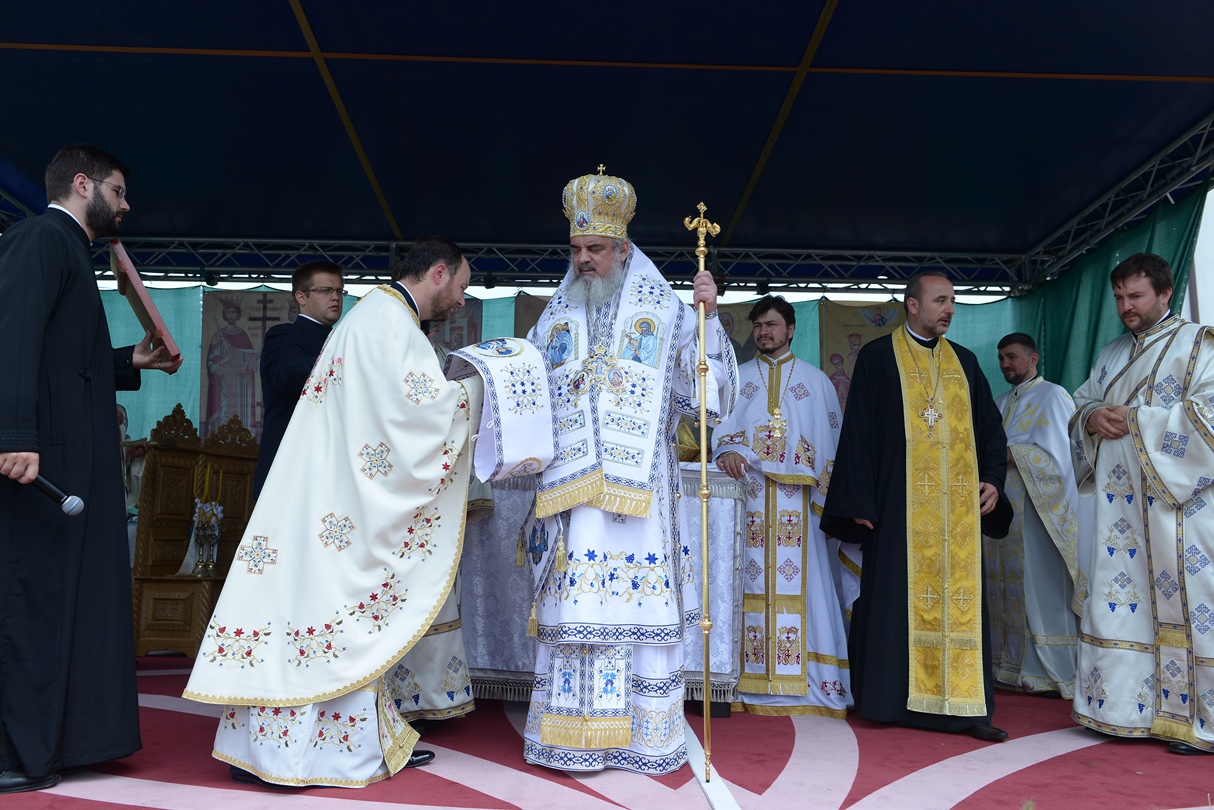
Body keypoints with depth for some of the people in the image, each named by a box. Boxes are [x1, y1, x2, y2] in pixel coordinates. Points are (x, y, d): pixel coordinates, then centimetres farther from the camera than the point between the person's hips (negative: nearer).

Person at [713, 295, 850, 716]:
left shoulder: (816, 380, 16)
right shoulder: (736, 377, 17)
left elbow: (833, 439, 13)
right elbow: (722, 421, 5)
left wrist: (829, 491, 1)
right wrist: (727, 449, -17)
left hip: (797, 500, 0)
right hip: (749, 494, 1)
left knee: (798, 582, -6)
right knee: (752, 581, -4)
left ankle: (799, 679, -1)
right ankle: (755, 681, -1)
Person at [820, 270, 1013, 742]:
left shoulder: (965, 362, 16)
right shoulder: (878, 357, 3)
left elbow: (990, 428, 19)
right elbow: (858, 430, -2)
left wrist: (993, 480, 3)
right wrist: (860, 500, -9)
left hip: (959, 507, 4)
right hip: (900, 504, -4)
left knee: (961, 600, 2)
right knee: (899, 597, -1)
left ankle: (963, 706, 7)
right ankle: (892, 699, 9)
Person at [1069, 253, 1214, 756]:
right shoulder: (1111, 355, 19)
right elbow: (1081, 402, 21)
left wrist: (1135, 421, -14)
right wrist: (1092, 416, -2)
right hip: (1119, 502, 6)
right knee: (1116, 595, 5)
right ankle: (1127, 708, 15)